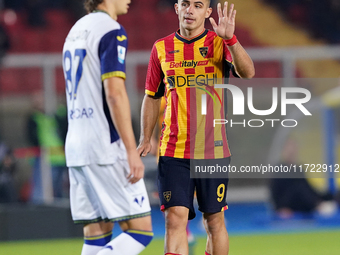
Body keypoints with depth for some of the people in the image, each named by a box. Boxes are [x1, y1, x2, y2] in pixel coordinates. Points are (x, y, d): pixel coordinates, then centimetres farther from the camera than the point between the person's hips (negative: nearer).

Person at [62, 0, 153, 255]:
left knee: (97, 234, 8)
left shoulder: (76, 30, 18)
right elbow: (114, 93, -18)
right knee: (141, 231, -6)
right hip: (106, 149, -9)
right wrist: (132, 150, -18)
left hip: (75, 146, 9)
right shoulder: (112, 31, -9)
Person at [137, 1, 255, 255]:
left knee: (214, 221, 7)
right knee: (175, 217, -10)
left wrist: (230, 39, -32)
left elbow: (247, 72, -18)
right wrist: (145, 138, 13)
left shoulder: (219, 43, 0)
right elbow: (152, 97, 18)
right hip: (173, 151, 1)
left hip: (213, 150, -1)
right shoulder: (161, 48, 7)